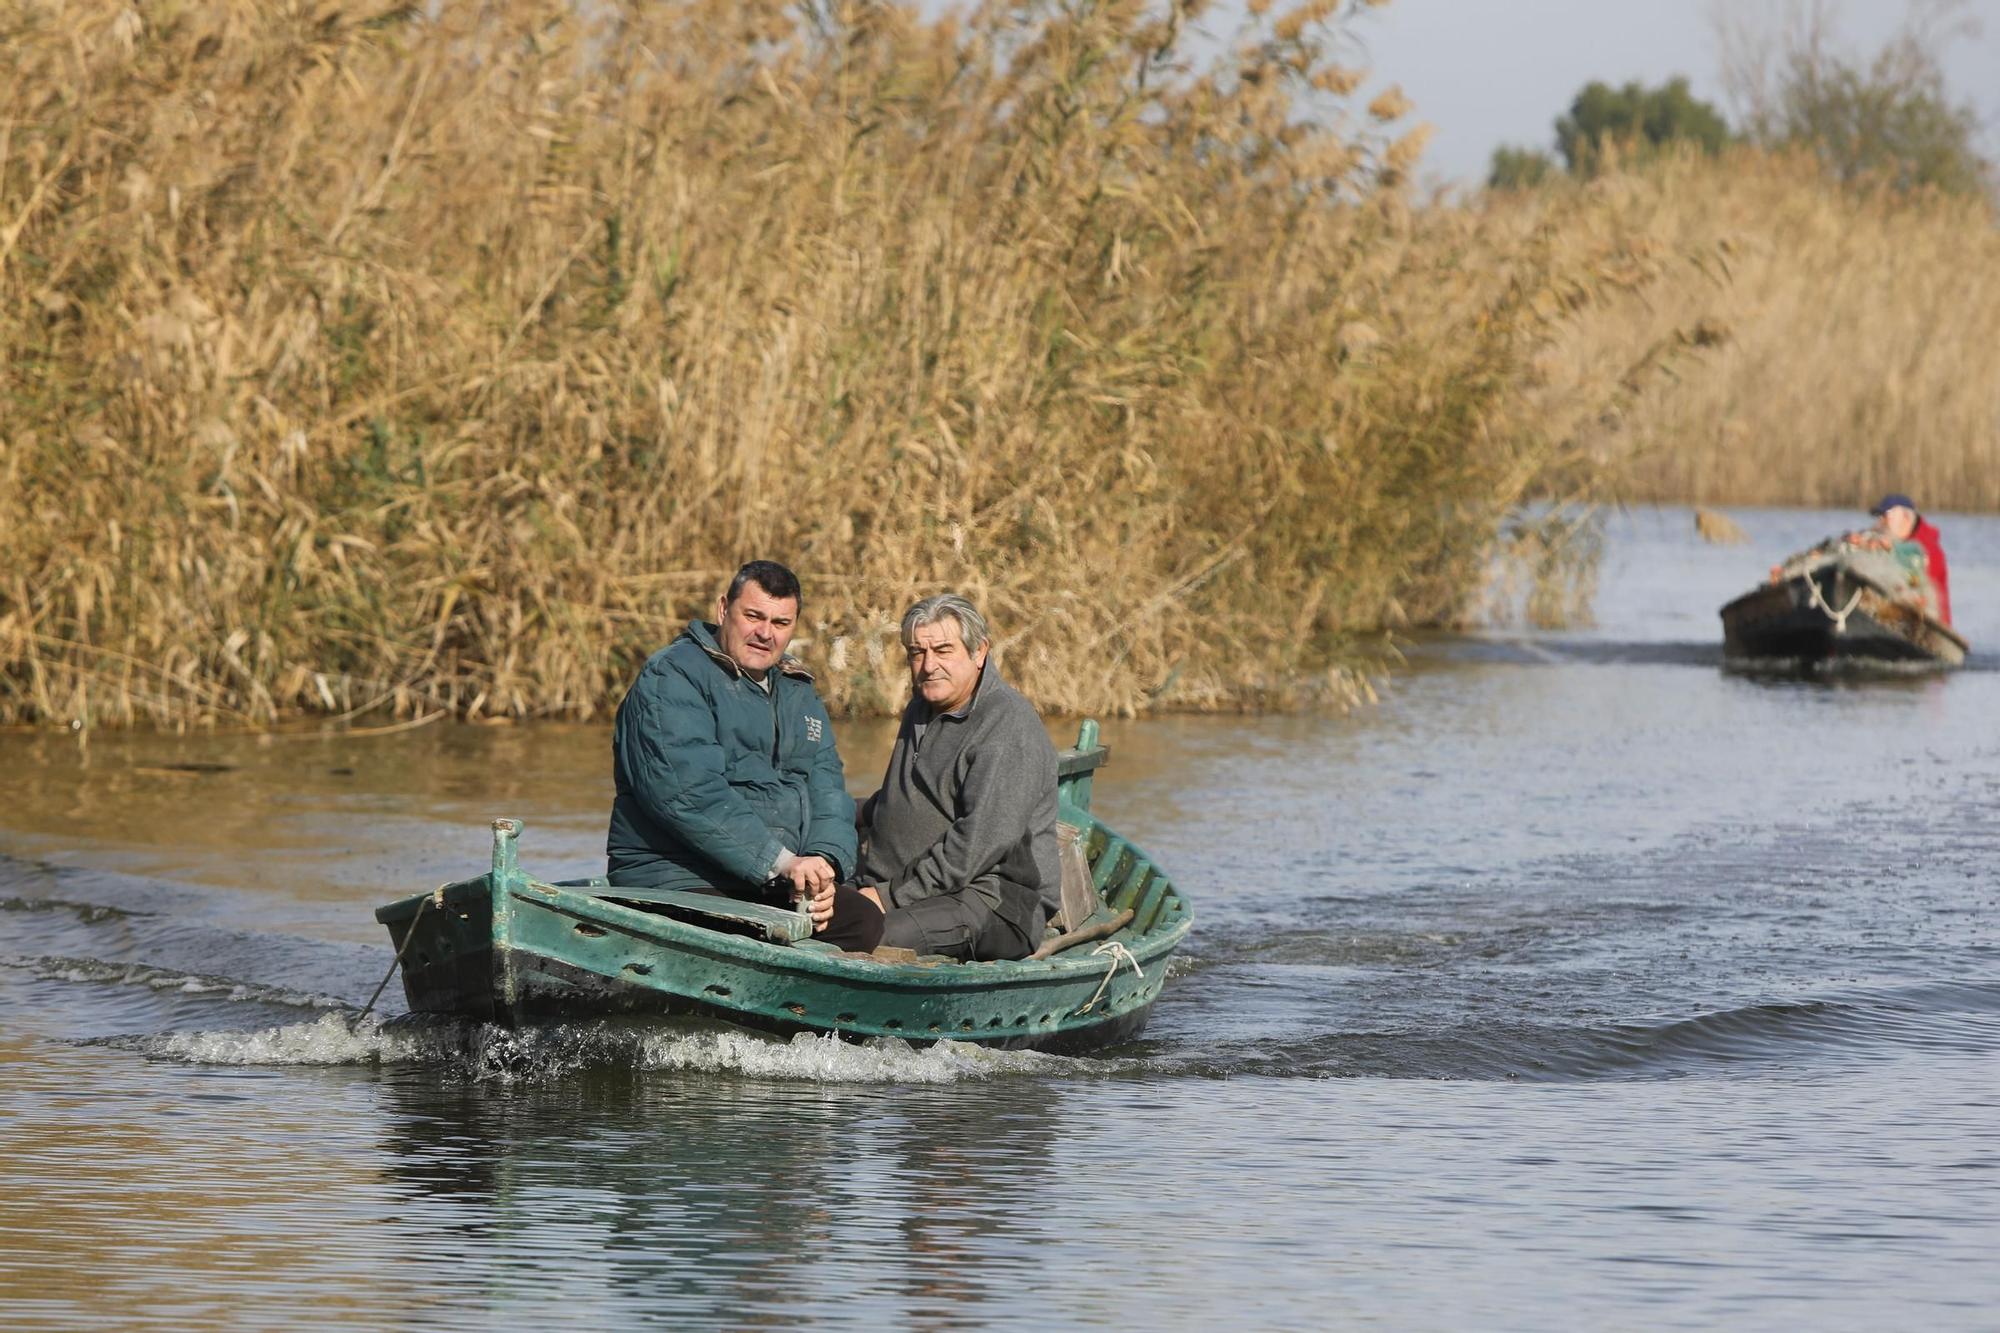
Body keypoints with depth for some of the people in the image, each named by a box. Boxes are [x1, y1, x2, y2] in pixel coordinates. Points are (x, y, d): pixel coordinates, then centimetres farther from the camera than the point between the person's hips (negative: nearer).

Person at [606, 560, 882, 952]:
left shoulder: (798, 693, 20)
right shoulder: (671, 678, -6)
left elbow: (826, 787, 13)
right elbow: (689, 794, -19)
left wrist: (823, 864, -9)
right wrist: (781, 862, -23)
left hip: (774, 884, 8)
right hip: (676, 880, -8)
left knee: (863, 920, -15)